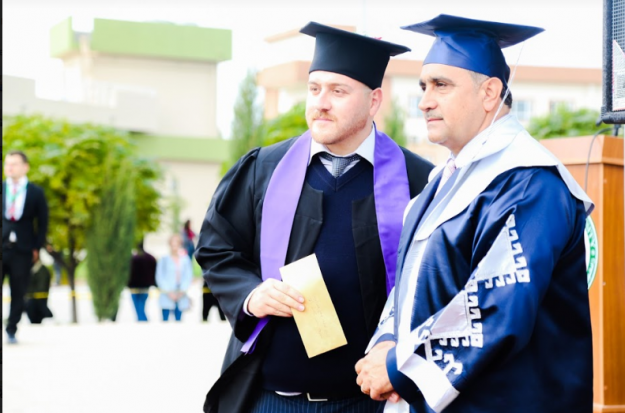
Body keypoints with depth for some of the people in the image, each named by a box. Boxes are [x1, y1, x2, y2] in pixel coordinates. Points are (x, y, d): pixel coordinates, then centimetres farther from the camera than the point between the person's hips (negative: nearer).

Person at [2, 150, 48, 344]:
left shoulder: (36, 193, 4)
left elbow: (42, 222, 5)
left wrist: (37, 247, -2)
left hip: (23, 249, -1)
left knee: (18, 292, 4)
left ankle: (11, 331, 13)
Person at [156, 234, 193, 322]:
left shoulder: (185, 259, 5)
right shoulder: (164, 260, 0)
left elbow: (189, 276, 5)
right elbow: (160, 277, -1)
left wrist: (182, 291, -8)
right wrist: (168, 292, -9)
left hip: (181, 295, 2)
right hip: (167, 296, -2)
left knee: (178, 319, 5)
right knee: (165, 319, -6)